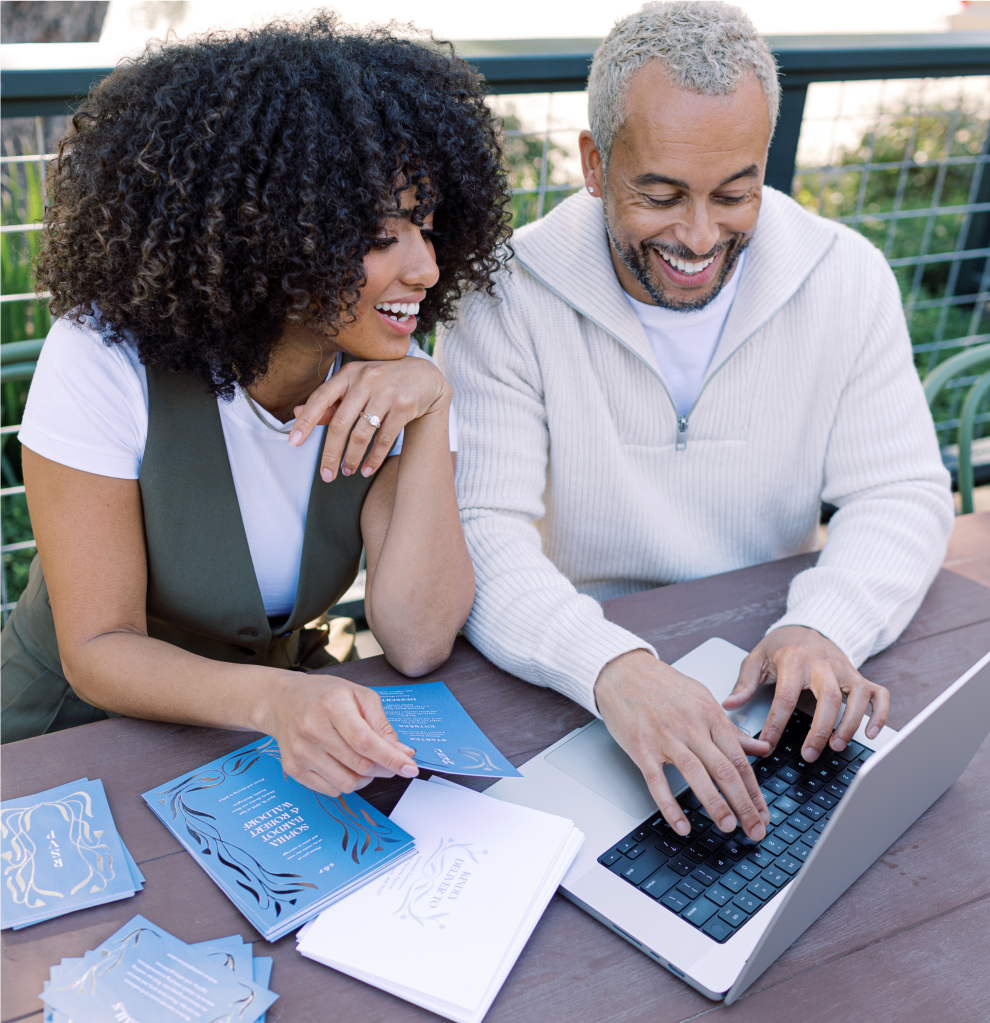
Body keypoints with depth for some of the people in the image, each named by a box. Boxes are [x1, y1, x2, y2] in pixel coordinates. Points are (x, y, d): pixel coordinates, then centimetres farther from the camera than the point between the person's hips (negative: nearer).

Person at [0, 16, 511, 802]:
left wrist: (431, 408, -27)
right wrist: (274, 699, -39)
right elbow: (97, 651, -20)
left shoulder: (385, 369, -10)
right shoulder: (105, 356, -22)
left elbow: (417, 645, -18)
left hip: (275, 738, 3)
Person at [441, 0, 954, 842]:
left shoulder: (845, 277, -4)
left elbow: (902, 494, -2)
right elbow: (481, 533, -20)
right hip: (570, 689, -2)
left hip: (764, 671, 3)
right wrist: (609, 665, -40)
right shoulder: (509, 297, -13)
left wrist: (825, 624, -25)